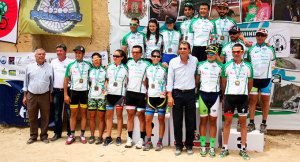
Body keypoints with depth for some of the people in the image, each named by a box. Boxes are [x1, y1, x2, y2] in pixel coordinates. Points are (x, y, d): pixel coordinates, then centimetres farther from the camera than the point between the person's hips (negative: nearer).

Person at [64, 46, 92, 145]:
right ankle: (72, 135, 12)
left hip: (85, 91, 0)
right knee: (73, 114, 4)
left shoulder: (88, 65, 5)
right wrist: (65, 94, 1)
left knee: (84, 114, 5)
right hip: (74, 91, 0)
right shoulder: (70, 65, 6)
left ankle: (82, 135, 13)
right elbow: (66, 80, 6)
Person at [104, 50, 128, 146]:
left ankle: (118, 137, 10)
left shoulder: (125, 68, 1)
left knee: (119, 115, 3)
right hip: (110, 93, 3)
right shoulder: (109, 67, 10)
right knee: (109, 115, 5)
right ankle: (108, 137, 12)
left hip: (120, 94, -3)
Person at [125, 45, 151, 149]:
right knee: (130, 115, 6)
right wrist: (126, 86, 15)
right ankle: (129, 138, 13)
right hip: (130, 91, 4)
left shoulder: (146, 64, -2)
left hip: (141, 92, -4)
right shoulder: (129, 63, 11)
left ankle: (141, 140, 8)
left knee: (141, 115, 1)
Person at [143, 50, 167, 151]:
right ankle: (148, 142, 12)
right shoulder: (148, 69, 10)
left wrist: (166, 91, -11)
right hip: (151, 97, 3)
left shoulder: (164, 68, 1)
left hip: (161, 97, -3)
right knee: (148, 120, 1)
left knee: (161, 120, 3)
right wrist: (146, 91, 10)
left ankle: (160, 142, 12)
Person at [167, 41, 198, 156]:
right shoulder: (173, 62, 2)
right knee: (177, 121, 3)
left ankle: (189, 145, 19)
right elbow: (170, 79, 2)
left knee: (190, 121, 5)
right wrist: (170, 96, -4)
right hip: (177, 93, 0)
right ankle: (178, 145, 16)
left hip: (190, 93, 1)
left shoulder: (194, 60, 4)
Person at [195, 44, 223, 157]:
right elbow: (197, 81, 11)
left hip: (215, 95, 0)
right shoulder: (201, 65, 7)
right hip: (203, 94, 0)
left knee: (213, 121, 4)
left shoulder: (220, 66, 8)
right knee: (203, 120, 3)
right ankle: (203, 146, 11)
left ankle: (212, 146, 11)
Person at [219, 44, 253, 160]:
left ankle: (243, 149, 16)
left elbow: (250, 83, 14)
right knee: (227, 122, 3)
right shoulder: (227, 66, 4)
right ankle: (225, 148, 13)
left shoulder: (248, 66, 5)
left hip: (243, 97, 1)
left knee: (243, 123, 6)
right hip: (229, 96, 0)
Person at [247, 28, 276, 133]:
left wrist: (268, 70, 12)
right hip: (253, 78, 1)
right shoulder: (251, 50, 7)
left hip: (266, 78, 0)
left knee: (265, 101, 2)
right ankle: (251, 123, 6)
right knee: (252, 100, 0)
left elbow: (273, 61, 18)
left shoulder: (270, 49, 6)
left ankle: (264, 124, 10)